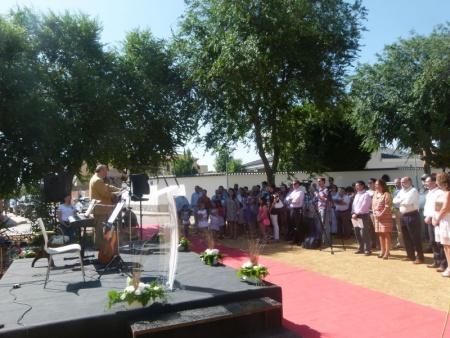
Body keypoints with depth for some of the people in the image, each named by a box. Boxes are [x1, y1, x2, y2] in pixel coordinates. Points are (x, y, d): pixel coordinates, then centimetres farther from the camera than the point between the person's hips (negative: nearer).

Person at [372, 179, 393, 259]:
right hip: (377, 217, 7)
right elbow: (373, 205, 14)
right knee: (380, 234, 11)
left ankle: (387, 252, -3)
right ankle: (382, 251, 19)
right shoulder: (375, 194, 15)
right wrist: (375, 214, -1)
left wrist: (381, 214, -18)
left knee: (386, 234, -6)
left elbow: (387, 206, -15)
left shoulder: (386, 194, -8)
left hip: (385, 216, -7)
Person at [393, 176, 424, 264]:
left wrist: (400, 201, -4)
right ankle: (410, 255, 23)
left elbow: (408, 201, -22)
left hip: (412, 216, -8)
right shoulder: (401, 191, 15)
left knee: (415, 237, -4)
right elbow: (395, 200, 9)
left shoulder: (413, 190, -10)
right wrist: (402, 200, -8)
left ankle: (420, 257, 3)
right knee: (406, 237, 13)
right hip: (404, 216, 8)